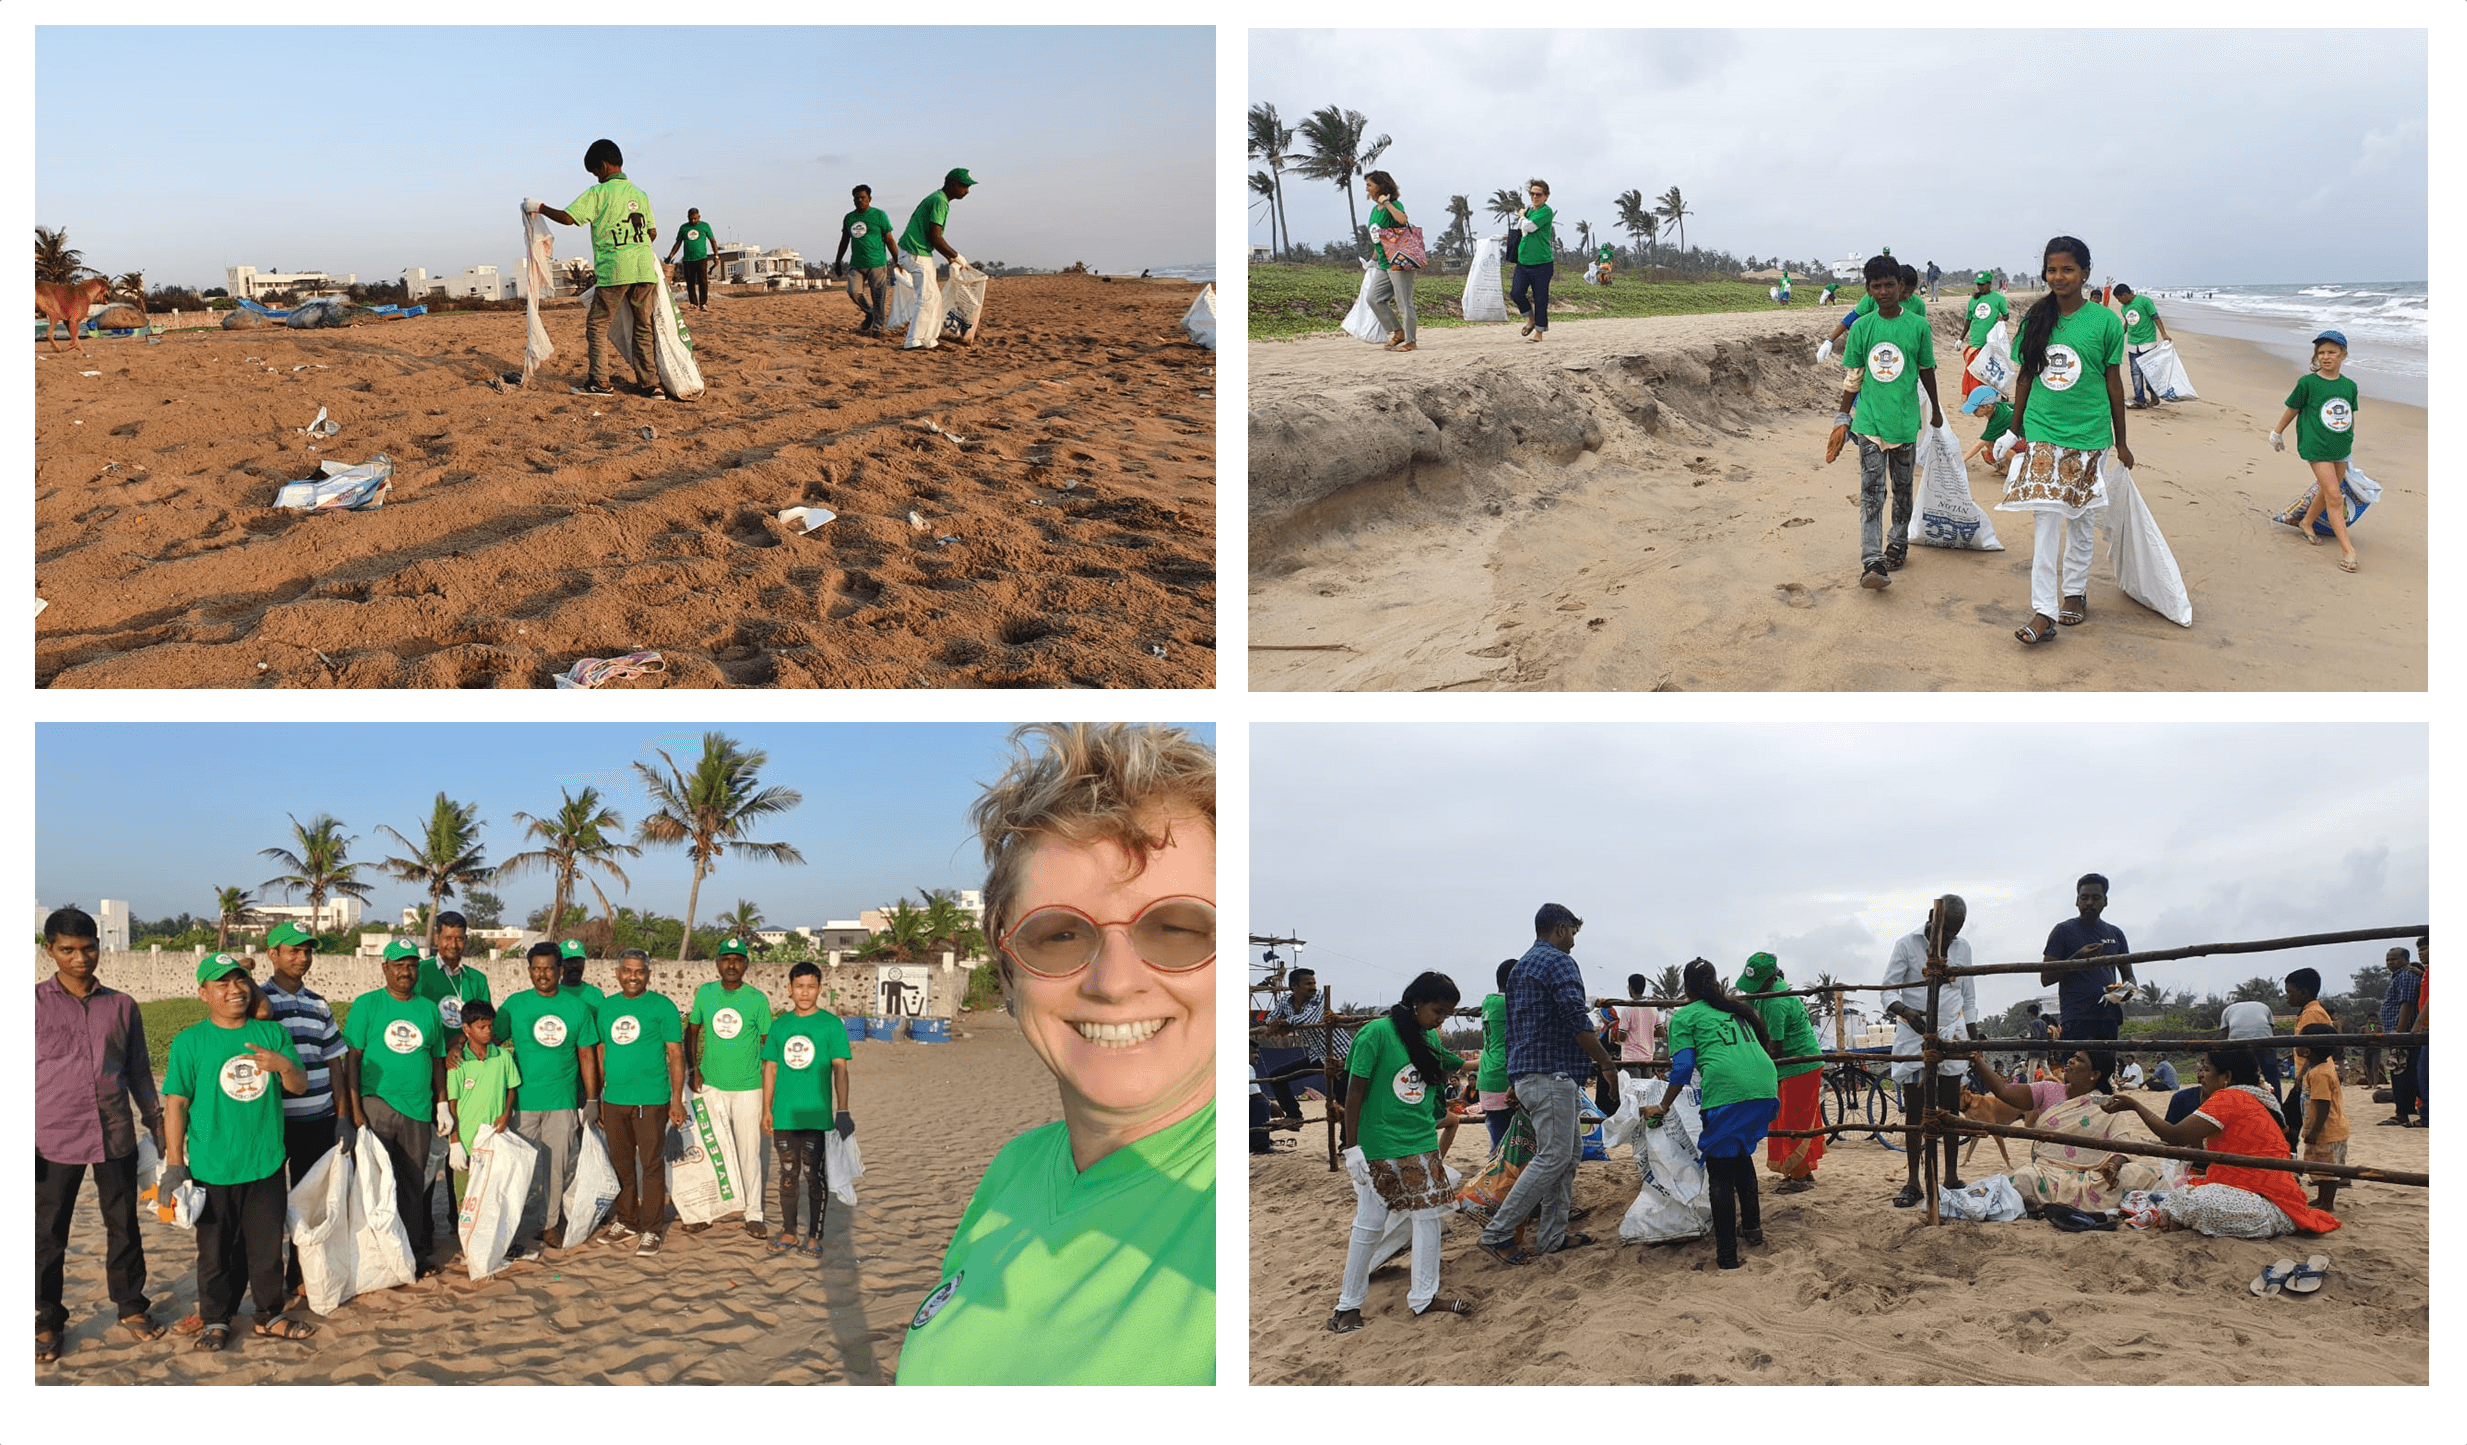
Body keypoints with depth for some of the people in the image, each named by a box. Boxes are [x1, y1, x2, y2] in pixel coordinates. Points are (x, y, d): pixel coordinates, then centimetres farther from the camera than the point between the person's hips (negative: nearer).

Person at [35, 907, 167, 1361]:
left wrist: (157, 1124, 10)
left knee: (124, 1226, 11)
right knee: (48, 1236, 5)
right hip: (54, 1138, -2)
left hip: (115, 1135, 2)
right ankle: (47, 1321, 18)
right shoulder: (35, 1003, -1)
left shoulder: (122, 1006, 7)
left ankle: (131, 1307, 25)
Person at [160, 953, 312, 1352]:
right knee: (215, 1249, 6)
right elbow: (175, 1103, -5)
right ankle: (216, 1322, 19)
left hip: (266, 1164, 3)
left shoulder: (272, 1033, 5)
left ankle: (269, 1316, 24)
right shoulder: (190, 1042, -4)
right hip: (212, 1167, -3)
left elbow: (300, 1086, 5)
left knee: (267, 1245, 11)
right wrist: (174, 1164, -8)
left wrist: (285, 1066, -18)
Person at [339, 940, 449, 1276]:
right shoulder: (366, 1005, 1)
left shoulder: (429, 1009, 12)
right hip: (376, 1103, -3)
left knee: (413, 1186, 9)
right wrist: (354, 1110, -10)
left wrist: (442, 1106, 14)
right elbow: (351, 1059, -3)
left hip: (418, 1111, 4)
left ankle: (416, 1254, 16)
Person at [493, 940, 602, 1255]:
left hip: (563, 1101, 2)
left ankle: (549, 1224, 21)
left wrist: (591, 1101, 7)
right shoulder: (515, 1005, 1)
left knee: (556, 1165, 8)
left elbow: (587, 1055, 8)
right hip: (523, 1099, -1)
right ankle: (522, 1232, 6)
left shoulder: (578, 1007, 4)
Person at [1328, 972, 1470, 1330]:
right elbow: (1354, 1092, -13)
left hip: (1421, 1145, 7)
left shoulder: (1431, 1038, 6)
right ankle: (1348, 1304, 12)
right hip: (1378, 1148, -6)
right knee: (1368, 1226, 0)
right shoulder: (1377, 1033, -15)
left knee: (1430, 1215, 5)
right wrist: (1351, 1147, -15)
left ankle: (1423, 1296, 18)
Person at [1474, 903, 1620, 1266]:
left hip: (1526, 1072, 10)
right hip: (1552, 1072, -10)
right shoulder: (1558, 962, -9)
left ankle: (1552, 1235, 12)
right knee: (1553, 1157, -10)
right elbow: (1577, 1021, -18)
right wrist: (1606, 1062, -7)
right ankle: (1497, 1233, -11)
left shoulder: (1520, 967, 22)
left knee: (1568, 1154, 13)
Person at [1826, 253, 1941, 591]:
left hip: (1905, 422, 0)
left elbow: (1927, 371, 9)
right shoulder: (1861, 327, 1)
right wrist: (1842, 421, 6)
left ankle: (1898, 544, 32)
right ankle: (1873, 562, -14)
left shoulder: (1918, 326, -2)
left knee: (1902, 488, 13)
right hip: (1869, 421, 0)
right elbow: (1852, 378, 6)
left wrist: (1935, 410, 20)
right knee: (1871, 492, -7)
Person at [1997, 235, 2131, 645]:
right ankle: (2043, 612, -8)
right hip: (2042, 431, 1)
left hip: (2088, 433, -1)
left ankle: (2074, 592, 28)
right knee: (2045, 518, -7)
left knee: (2079, 519, 10)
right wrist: (2015, 430, 16)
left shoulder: (2105, 321, -4)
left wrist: (2121, 442, 6)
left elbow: (2113, 382, 2)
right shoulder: (2036, 319, 2)